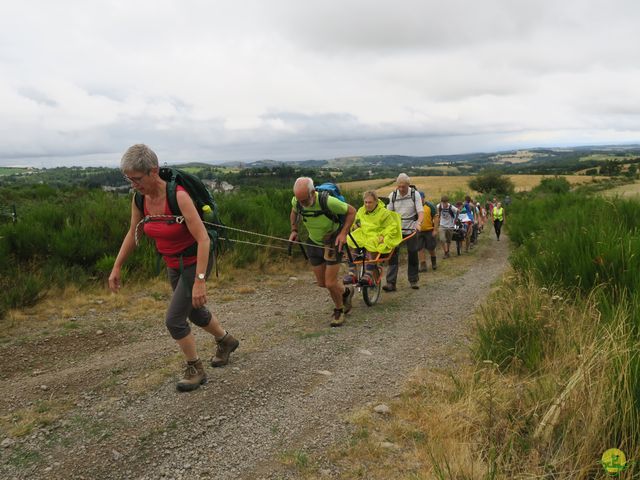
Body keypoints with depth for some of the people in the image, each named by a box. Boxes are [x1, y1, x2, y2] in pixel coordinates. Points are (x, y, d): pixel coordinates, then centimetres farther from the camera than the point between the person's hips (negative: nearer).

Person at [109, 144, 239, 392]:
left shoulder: (179, 196, -30)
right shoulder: (140, 198, -8)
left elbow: (203, 238, -31)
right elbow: (132, 233, 7)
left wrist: (200, 280, -33)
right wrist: (117, 267, 6)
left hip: (196, 262, -7)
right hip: (174, 263, 8)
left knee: (174, 320, -7)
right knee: (195, 313, 23)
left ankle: (195, 369, 17)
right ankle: (226, 341, 50)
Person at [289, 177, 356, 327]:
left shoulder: (328, 202, -33)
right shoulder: (296, 201, -18)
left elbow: (351, 211, -18)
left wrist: (343, 233, -26)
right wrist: (294, 230, -3)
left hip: (333, 243, -5)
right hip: (314, 243, 5)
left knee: (330, 283, -9)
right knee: (322, 283, 9)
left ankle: (339, 310, 21)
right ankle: (345, 292, 40)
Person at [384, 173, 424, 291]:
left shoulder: (415, 194, -5)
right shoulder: (392, 195, 0)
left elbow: (420, 211, -11)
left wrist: (418, 223, -30)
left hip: (411, 229, -1)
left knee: (413, 255, 7)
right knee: (392, 255, -7)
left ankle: (413, 280, 22)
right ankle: (390, 283, -8)